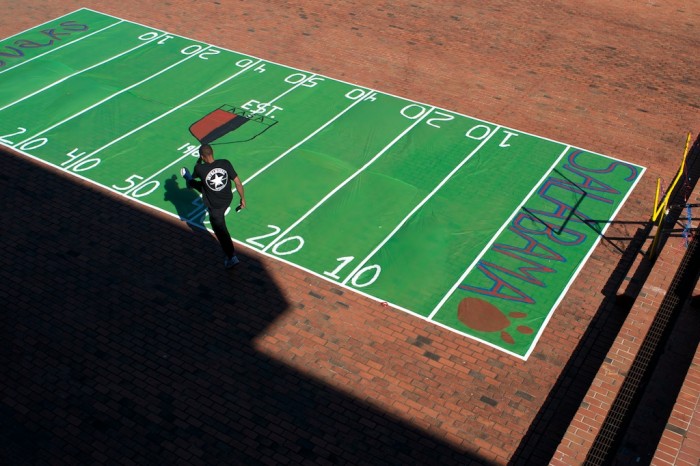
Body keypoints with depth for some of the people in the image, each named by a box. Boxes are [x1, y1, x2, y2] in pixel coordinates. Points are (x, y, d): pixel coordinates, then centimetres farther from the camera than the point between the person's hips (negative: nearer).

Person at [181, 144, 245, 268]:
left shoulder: (200, 168, -27)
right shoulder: (225, 163, -21)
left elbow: (195, 175, 0)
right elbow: (238, 182, -15)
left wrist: (199, 161, 13)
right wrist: (242, 198, -2)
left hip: (215, 206, -5)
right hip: (227, 199, 5)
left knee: (221, 231, 12)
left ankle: (231, 257, 19)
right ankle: (189, 181, 63)